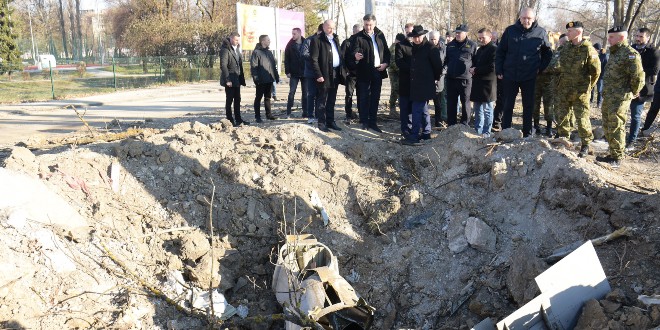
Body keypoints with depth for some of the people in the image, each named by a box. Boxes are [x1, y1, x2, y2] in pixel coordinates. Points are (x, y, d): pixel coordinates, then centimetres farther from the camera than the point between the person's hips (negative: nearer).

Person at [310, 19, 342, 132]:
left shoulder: (335, 38, 16)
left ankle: (330, 121, 21)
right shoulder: (317, 40, -7)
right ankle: (321, 123, 6)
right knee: (322, 100, 0)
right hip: (325, 75, -7)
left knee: (331, 100, 13)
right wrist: (318, 75, -18)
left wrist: (340, 71, 10)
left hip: (335, 74, 7)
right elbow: (314, 59, -12)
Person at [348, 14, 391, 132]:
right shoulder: (358, 37, -5)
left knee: (375, 98, 9)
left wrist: (386, 63, -2)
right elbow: (354, 51, -15)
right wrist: (355, 56, -38)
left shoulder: (380, 35, 9)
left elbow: (386, 51, 14)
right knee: (364, 97, 3)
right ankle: (364, 121, 13)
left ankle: (372, 122, 18)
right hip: (364, 72, -4)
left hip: (378, 71, 4)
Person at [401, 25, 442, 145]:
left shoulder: (430, 48, -10)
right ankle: (426, 133, 25)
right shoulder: (414, 48, 12)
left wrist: (434, 78, 4)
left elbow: (438, 65, -7)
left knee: (417, 110, -11)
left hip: (425, 85, -8)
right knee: (423, 109, 15)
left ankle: (414, 137, -10)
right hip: (415, 84, 8)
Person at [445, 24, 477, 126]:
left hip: (465, 79, -4)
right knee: (451, 103, 9)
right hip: (451, 78, 4)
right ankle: (451, 125, 19)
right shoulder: (450, 45, 13)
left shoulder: (472, 45, 0)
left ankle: (465, 125, 14)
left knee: (465, 102, 5)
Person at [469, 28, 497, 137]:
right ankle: (478, 131, 22)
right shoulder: (480, 50, 20)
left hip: (488, 84, -9)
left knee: (487, 110, -2)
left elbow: (492, 67, -18)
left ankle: (486, 132, 4)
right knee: (478, 110, 14)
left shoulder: (494, 49, -9)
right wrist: (472, 69, 2)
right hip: (478, 83, 9)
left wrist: (476, 70, -13)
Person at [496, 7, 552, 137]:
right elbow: (500, 51, 5)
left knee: (528, 105, 7)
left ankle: (527, 134, 15)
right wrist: (499, 70, 1)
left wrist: (540, 68, 3)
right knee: (508, 105, 6)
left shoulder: (541, 32, 0)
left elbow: (548, 53, 11)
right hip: (510, 75, 0)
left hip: (530, 77, 0)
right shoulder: (510, 30, 0)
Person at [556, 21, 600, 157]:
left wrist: (588, 86, -2)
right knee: (562, 116, 12)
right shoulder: (566, 48, 7)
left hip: (580, 91, -6)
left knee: (582, 118, -1)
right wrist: (560, 83, 13)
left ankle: (585, 144, 13)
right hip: (564, 90, 6)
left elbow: (596, 71, -8)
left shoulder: (588, 49, -13)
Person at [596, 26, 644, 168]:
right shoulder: (614, 53, 15)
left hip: (620, 99, -10)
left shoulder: (630, 54, -15)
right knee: (608, 127, 16)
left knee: (616, 129, -4)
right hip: (608, 98, 10)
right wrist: (605, 94, 17)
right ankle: (612, 154, 28)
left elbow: (638, 77, -20)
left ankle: (617, 159, 5)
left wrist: (632, 93, -8)